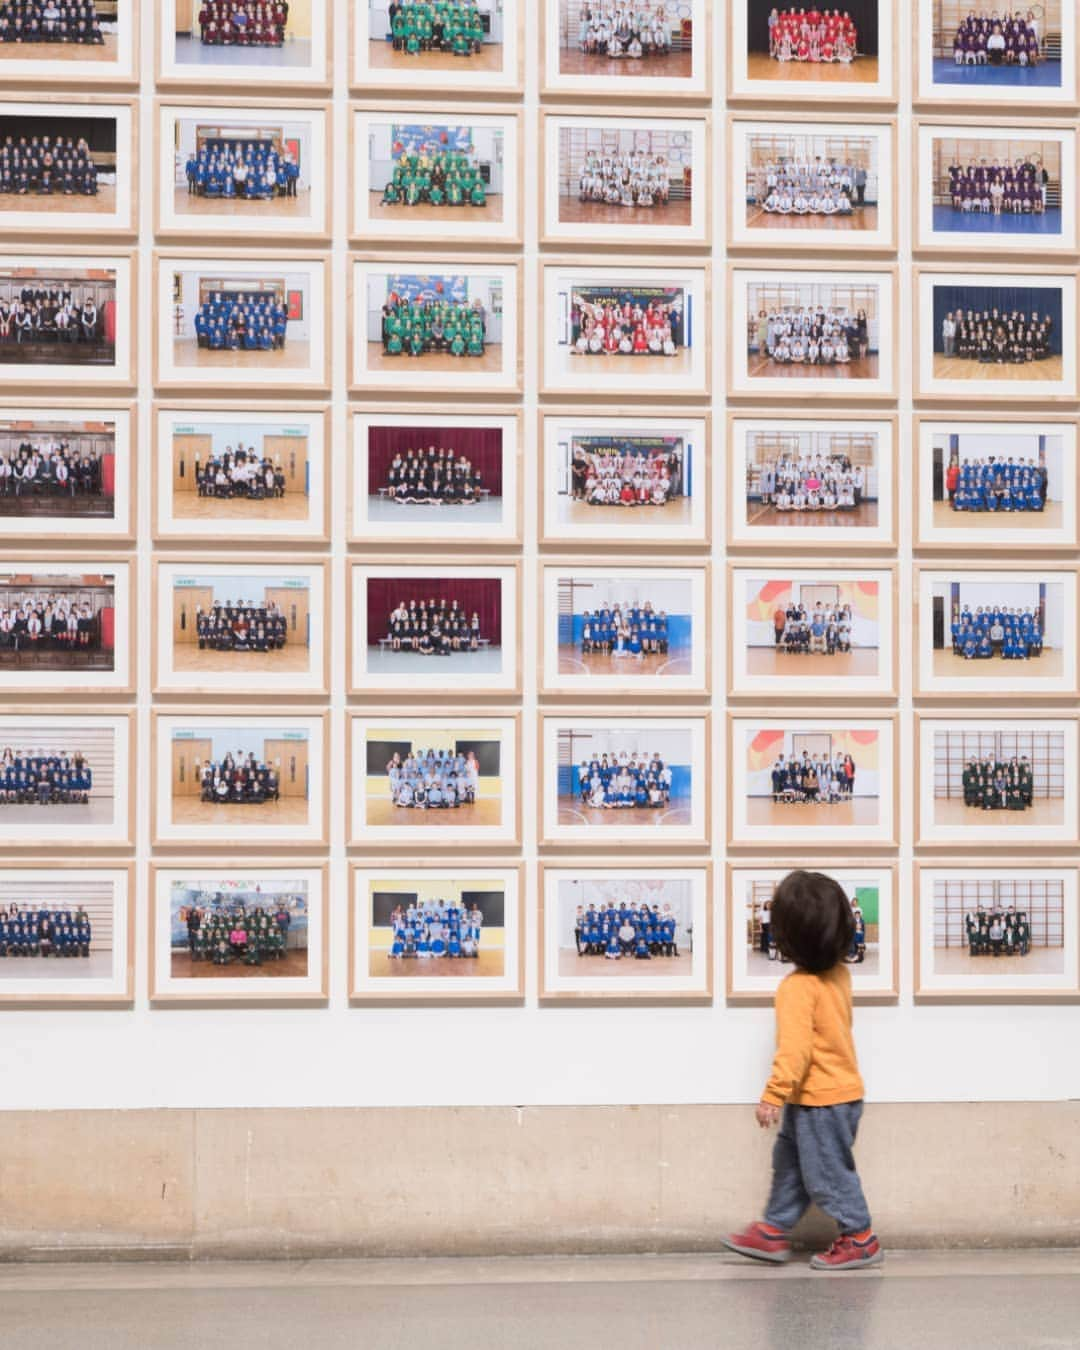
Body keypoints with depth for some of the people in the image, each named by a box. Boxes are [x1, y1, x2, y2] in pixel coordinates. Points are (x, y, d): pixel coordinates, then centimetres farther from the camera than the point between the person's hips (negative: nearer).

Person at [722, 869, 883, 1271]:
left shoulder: (798, 988, -25)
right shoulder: (838, 972, 1)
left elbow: (795, 1048, -29)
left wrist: (774, 1095, -24)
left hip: (822, 1101, -9)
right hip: (841, 1086, 9)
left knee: (828, 1172, 4)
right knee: (789, 1162, 18)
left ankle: (860, 1239, 14)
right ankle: (773, 1231, 26)